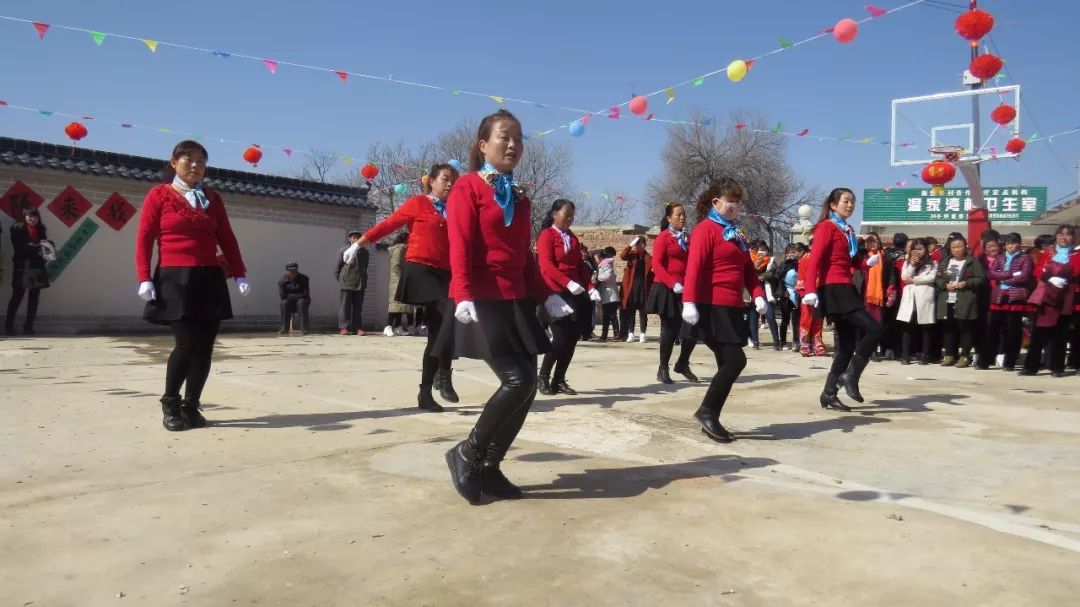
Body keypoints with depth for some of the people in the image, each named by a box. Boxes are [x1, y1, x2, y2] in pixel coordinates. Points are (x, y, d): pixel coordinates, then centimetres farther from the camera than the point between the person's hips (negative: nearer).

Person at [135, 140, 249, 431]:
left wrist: (239, 275, 3)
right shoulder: (159, 194, 3)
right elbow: (144, 239, -1)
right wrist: (144, 279, -10)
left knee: (205, 345, 2)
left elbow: (227, 238, 12)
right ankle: (170, 403, 10)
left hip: (210, 280, 4)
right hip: (175, 280, -4)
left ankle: (191, 406, 16)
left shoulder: (213, 199, 14)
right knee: (187, 344, -12)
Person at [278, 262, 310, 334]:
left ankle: (304, 328, -34)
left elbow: (306, 294, -16)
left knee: (301, 302, -33)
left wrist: (290, 296, -14)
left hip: (302, 300, -1)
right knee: (284, 303, -30)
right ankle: (284, 328, -25)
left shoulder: (304, 279, -7)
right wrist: (298, 295, -17)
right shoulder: (282, 281, -4)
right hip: (290, 303, 1)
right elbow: (283, 296, -16)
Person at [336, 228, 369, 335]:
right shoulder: (344, 250, 1)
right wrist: (339, 279, -2)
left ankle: (356, 328, 6)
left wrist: (364, 280, 12)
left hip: (360, 283, 4)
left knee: (358, 306, 3)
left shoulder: (364, 252, 12)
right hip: (347, 283, -3)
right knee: (345, 305, -3)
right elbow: (337, 266, 2)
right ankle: (344, 327, 0)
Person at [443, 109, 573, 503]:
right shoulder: (467, 188, -2)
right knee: (518, 381, -16)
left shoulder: (520, 199, 20)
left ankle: (489, 468, 16)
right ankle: (466, 455, 3)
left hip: (517, 301, 8)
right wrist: (463, 296, -23)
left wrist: (546, 296, 13)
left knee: (527, 387, 2)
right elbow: (460, 249, -11)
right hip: (483, 301, -8)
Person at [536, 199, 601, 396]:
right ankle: (542, 377, 7)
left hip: (574, 294, 7)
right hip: (554, 293, -7)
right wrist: (568, 283, -24)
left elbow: (580, 265, 16)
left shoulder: (573, 238, 18)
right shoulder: (546, 235, -4)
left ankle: (559, 380, 11)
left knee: (573, 337, 2)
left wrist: (590, 287, 2)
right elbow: (546, 265, -15)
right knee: (561, 336, -10)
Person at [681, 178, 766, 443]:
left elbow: (748, 269, 19)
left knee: (728, 364, 9)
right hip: (712, 307, -9)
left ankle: (711, 419, 17)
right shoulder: (705, 229, -7)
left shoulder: (737, 234, 20)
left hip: (732, 308, 9)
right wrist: (689, 302, -25)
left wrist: (758, 295, 2)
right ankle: (706, 411, 0)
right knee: (735, 361, -14)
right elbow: (694, 267, -17)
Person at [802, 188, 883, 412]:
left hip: (846, 289, 9)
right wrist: (811, 290, -27)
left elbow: (852, 261, 20)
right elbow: (815, 260, -16)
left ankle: (829, 394, 13)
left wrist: (869, 261, -2)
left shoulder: (848, 231, 20)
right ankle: (850, 376, -7)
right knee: (874, 329, -15)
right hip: (833, 290, -9)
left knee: (847, 345, 8)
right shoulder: (826, 227, -6)